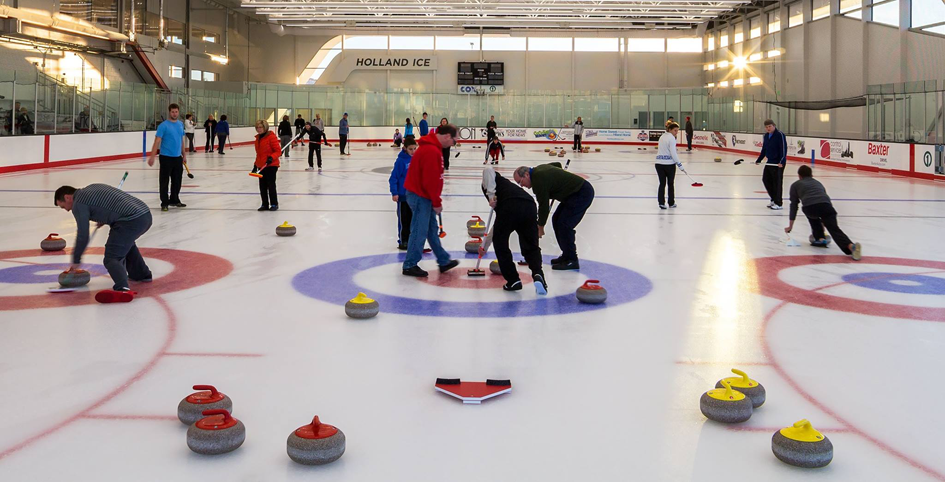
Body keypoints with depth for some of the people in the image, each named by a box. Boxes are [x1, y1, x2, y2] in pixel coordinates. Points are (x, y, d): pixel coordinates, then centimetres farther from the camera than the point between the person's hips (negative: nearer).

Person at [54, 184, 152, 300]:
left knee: (111, 259, -10)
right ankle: (142, 274, 44)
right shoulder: (93, 187, 27)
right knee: (126, 241, 36)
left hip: (131, 220, -9)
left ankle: (122, 288, -35)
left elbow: (83, 236, 0)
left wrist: (76, 260, 10)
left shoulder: (78, 204, 2)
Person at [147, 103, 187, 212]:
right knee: (164, 181, 0)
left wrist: (184, 155, 19)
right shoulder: (163, 125, -10)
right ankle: (164, 203, 6)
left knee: (177, 181, 14)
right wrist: (152, 156, -19)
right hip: (166, 157, -6)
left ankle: (174, 200, 28)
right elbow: (157, 141, -13)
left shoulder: (180, 124, 9)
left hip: (177, 157, 6)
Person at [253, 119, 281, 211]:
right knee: (262, 186, 9)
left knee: (271, 185, -1)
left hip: (271, 165, -7)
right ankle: (265, 204, 18)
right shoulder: (258, 138, 13)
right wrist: (255, 165, 18)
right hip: (261, 166, 7)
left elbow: (278, 151, -13)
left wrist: (271, 157, -28)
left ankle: (274, 204, 10)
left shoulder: (271, 137, -12)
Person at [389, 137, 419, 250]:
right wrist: (394, 193, -18)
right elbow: (394, 177, -13)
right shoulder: (401, 160, -14)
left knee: (413, 219, 12)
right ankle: (403, 241, 12)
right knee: (403, 220, 3)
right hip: (403, 195, -5)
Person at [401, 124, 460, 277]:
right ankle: (410, 265, 8)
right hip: (420, 197, -11)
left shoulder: (432, 147, 12)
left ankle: (443, 260, 27)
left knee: (432, 229, 17)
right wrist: (437, 202, -14)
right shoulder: (432, 151, -23)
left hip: (423, 196, 11)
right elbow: (430, 181, -24)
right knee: (420, 231, -2)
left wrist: (435, 200, 18)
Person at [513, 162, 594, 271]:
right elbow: (558, 164, 30)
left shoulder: (539, 180, -20)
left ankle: (572, 260, -7)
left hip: (582, 194, -11)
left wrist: (540, 226, -5)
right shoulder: (539, 169, 10)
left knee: (564, 225, -14)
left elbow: (543, 205, -16)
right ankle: (566, 255, 18)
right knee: (556, 220, 13)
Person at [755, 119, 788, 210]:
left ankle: (779, 203, 3)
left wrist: (782, 161, -26)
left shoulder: (780, 135, -14)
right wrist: (758, 160, 19)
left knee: (777, 182, -5)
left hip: (778, 163, -9)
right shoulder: (766, 136, 11)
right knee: (766, 180, 12)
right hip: (769, 162, 9)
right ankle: (774, 199, 27)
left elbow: (784, 149, -19)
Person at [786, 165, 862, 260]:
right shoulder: (818, 183, 41)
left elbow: (794, 205, 28)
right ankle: (850, 246, -36)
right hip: (826, 205, 2)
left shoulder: (795, 185, 30)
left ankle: (820, 238, 25)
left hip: (809, 207, -2)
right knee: (834, 229, -7)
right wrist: (823, 223, 60)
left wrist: (790, 226, 35)